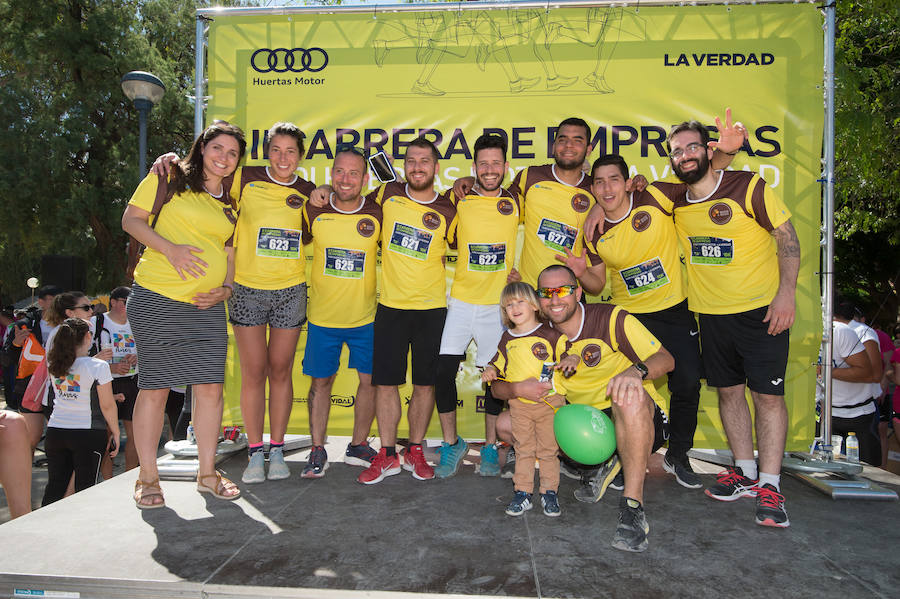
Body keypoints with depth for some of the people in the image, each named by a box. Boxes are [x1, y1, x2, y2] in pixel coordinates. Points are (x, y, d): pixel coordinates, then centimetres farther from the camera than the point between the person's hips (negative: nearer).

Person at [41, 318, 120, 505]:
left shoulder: (53, 364, 1)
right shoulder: (98, 366, -13)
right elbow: (107, 406, -11)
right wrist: (115, 432, -1)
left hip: (55, 431, 5)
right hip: (89, 434, -5)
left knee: (55, 486, 14)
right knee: (84, 489, 4)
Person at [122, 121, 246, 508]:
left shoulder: (230, 203, 17)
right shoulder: (169, 178, 2)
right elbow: (131, 220, -1)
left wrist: (226, 289, 3)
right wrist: (170, 248, -16)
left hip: (207, 307, 5)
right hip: (157, 299, -5)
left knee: (210, 387, 2)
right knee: (155, 387, 1)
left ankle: (207, 473, 17)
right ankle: (147, 478, 16)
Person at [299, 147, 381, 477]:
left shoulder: (378, 214, -6)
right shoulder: (314, 211, -5)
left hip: (366, 317, 0)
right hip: (322, 316, 0)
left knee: (369, 380, 7)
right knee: (320, 382, 8)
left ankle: (358, 446, 26)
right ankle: (317, 450, 24)